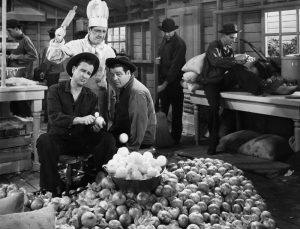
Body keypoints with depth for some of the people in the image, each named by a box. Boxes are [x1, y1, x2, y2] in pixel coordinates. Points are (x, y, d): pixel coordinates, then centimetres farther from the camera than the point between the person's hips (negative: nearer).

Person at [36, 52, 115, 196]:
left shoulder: (91, 97, 7)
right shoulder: (55, 90, -3)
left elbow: (91, 126, 0)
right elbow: (54, 117, -19)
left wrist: (96, 125, -26)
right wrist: (80, 120, -33)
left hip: (81, 140, 3)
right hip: (59, 138, -2)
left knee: (106, 139, -22)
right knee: (44, 140, -34)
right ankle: (51, 187, -23)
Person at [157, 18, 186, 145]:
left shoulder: (179, 44, -13)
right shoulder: (165, 40, 12)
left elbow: (175, 66, -18)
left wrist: (165, 84, -20)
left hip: (174, 82, -7)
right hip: (163, 81, 7)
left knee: (176, 111, 2)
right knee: (161, 112, 7)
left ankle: (175, 139, 10)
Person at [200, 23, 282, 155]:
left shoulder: (229, 49, 15)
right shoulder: (213, 47, -7)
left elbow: (232, 66, 9)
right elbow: (215, 61, -26)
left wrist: (240, 62, -13)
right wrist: (235, 59, -31)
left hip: (224, 81, 5)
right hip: (211, 83, -5)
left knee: (238, 70, -24)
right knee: (214, 105, -31)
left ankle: (262, 86, -38)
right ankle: (213, 143, -26)